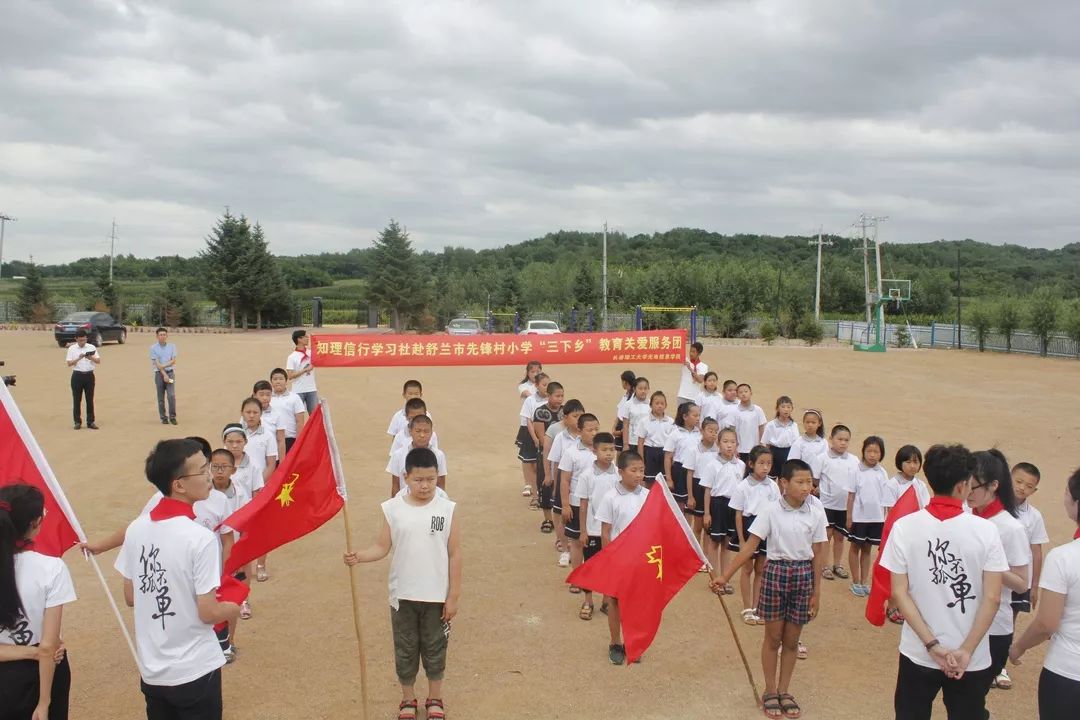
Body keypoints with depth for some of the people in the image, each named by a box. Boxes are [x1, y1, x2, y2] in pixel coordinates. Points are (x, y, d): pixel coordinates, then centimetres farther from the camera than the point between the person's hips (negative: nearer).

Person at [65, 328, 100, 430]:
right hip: (77, 375, -1)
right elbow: (69, 363, -5)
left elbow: (98, 361, 1)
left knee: (90, 399, 4)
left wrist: (91, 358, -19)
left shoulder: (91, 347, 4)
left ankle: (91, 421, 10)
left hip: (89, 375, 1)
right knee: (76, 400, 3)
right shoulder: (72, 349, 1)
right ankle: (77, 422, 10)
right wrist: (79, 358, -20)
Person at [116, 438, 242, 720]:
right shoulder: (201, 538, -23)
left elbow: (130, 598, 5)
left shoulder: (136, 529, -4)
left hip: (152, 670, 6)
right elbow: (208, 613, -19)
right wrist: (233, 609, 1)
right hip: (195, 671, -6)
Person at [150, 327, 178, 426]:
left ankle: (172, 416, -2)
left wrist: (164, 365, -15)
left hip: (170, 372, 1)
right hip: (159, 374, -1)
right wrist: (164, 374, -14)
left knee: (171, 395, -10)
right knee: (161, 397, 3)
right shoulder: (153, 348, 0)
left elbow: (173, 360, -1)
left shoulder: (172, 346, 6)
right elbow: (157, 363, -7)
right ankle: (163, 417, 12)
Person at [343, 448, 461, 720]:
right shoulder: (392, 509, -7)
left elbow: (454, 554, -6)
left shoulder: (446, 509, -9)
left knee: (435, 649, 15)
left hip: (437, 596, 0)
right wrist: (358, 556, -26)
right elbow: (382, 547, -5)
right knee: (405, 649, 15)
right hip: (403, 595, 1)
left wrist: (453, 596, -5)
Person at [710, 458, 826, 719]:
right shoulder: (771, 510, -12)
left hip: (803, 575, 2)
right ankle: (770, 692, 27)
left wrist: (816, 592, 3)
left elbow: (818, 554, 2)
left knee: (791, 640, 13)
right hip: (776, 572, -2)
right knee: (773, 637, 11)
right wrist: (724, 576, -16)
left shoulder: (816, 512, -5)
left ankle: (784, 691, 30)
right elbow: (750, 546, -11)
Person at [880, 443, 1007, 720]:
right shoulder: (985, 530, -10)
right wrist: (966, 651, -10)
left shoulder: (904, 527, -9)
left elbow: (899, 593, -10)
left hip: (918, 654, 1)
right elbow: (992, 599, -12)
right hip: (972, 659, 0)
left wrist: (932, 645, -9)